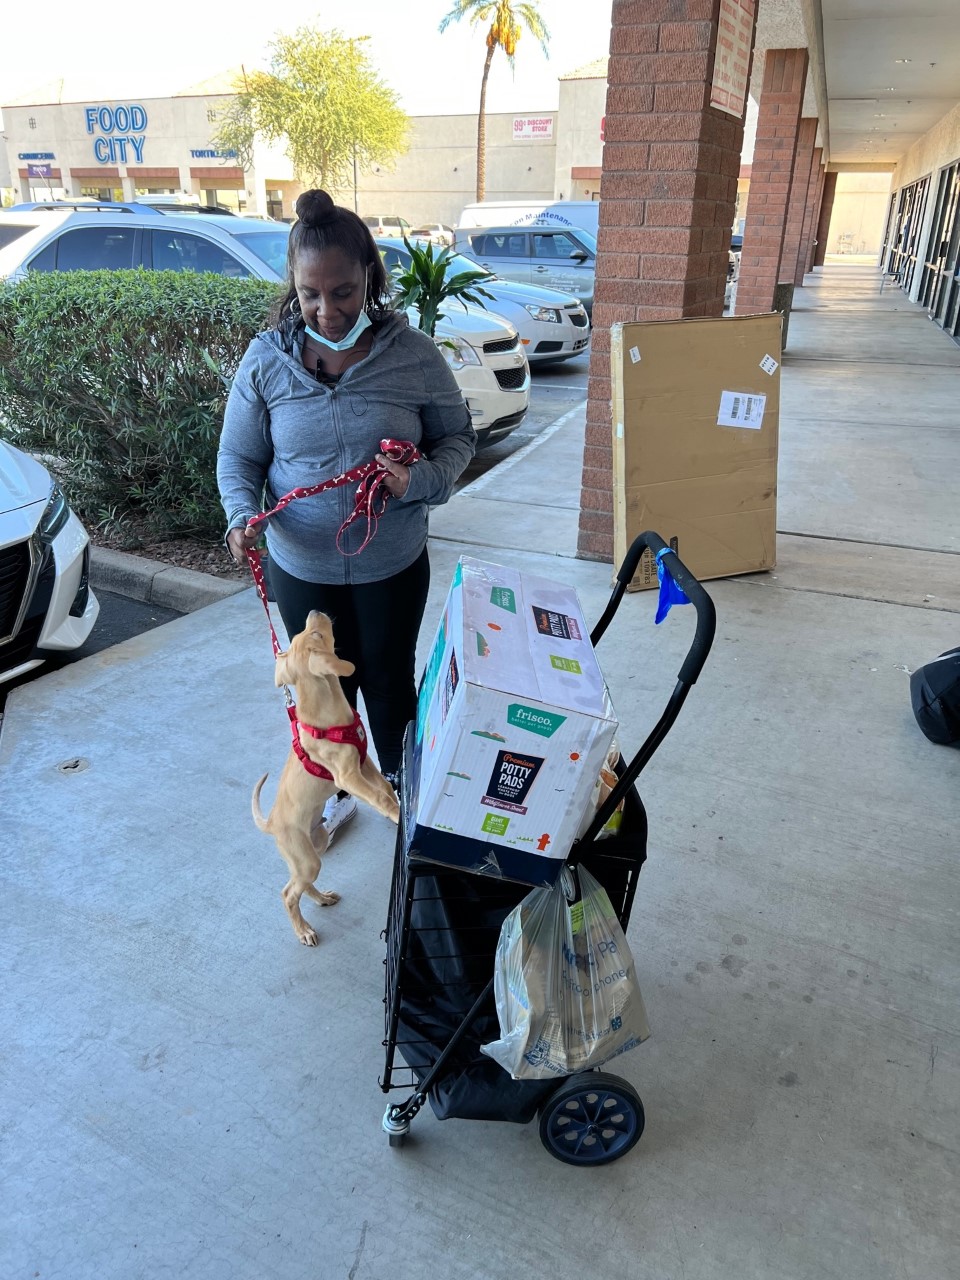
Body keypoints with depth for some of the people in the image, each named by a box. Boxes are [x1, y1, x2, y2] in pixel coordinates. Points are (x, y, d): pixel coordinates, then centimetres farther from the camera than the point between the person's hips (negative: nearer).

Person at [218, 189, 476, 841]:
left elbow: (458, 437, -1)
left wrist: (420, 481, -22)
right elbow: (238, 457, -1)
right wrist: (243, 515, -22)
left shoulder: (415, 355, -12)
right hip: (301, 567, 1)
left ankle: (401, 783, 45)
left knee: (389, 682, 17)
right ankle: (335, 791, 44)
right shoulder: (266, 359, -9)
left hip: (393, 565, -1)